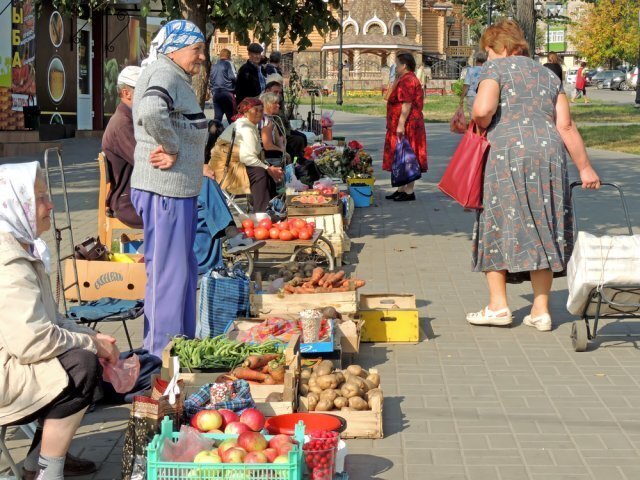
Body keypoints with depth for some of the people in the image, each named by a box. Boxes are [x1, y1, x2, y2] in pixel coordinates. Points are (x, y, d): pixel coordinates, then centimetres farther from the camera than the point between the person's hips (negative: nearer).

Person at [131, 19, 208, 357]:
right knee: (168, 270, -5)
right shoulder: (163, 74, -15)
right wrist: (172, 149, -22)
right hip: (164, 190, -11)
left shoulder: (177, 78, 19)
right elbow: (151, 112, -35)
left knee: (185, 269, 18)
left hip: (182, 189, 11)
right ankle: (161, 354, 3)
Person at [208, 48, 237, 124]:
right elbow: (234, 77, -12)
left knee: (217, 116, 6)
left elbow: (210, 80, 20)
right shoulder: (229, 64, -4)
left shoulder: (214, 66, 16)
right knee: (231, 117, -3)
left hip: (215, 93, 6)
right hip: (227, 92, -6)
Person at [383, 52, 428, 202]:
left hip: (406, 126, -11)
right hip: (408, 126, 11)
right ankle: (402, 189, 18)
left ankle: (409, 192, -5)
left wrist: (401, 125, -25)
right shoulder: (409, 79, 19)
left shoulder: (407, 80, -16)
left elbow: (407, 105, -23)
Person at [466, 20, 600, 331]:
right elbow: (565, 126, 11)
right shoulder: (548, 76, 20)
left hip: (507, 155, -5)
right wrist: (584, 167, 12)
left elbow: (484, 109, -14)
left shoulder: (495, 68, 3)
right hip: (549, 154, 5)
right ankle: (541, 311, 9)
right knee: (542, 231, 8)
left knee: (497, 225, 6)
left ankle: (498, 306, 5)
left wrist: (480, 128, 7)